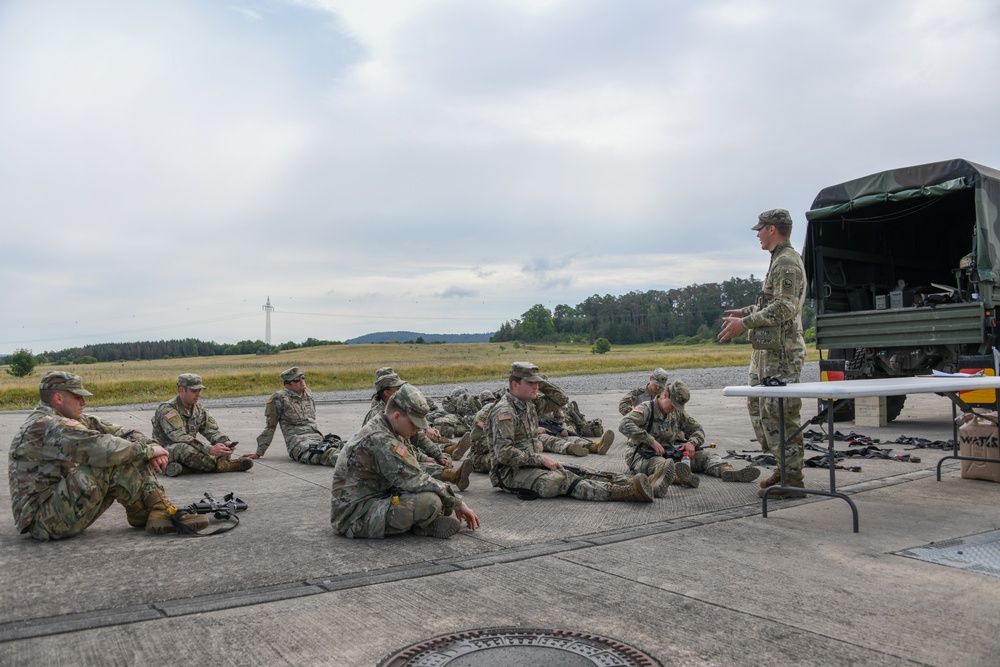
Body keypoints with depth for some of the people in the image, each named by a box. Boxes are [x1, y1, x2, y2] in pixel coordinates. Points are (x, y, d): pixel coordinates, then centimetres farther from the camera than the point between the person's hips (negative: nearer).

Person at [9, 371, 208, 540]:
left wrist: (151, 446, -13)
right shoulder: (47, 426, -20)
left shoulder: (74, 420, 10)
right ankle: (143, 515, -9)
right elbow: (102, 447, -32)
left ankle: (161, 511, -11)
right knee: (108, 459, -25)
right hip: (43, 519, -9)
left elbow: (120, 433, 7)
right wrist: (148, 450, -20)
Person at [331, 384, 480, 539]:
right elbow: (416, 481, -26)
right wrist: (457, 502, -16)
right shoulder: (380, 440, -24)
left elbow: (411, 476, 12)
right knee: (430, 501, -28)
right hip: (356, 516, -10)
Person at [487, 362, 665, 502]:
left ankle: (639, 484, -28)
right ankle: (628, 491, -44)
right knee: (563, 480, -29)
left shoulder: (528, 405, 13)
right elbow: (504, 453, -25)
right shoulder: (504, 411, -17)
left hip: (532, 465, 9)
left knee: (578, 474, -12)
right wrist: (541, 459, -19)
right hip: (512, 473, -9)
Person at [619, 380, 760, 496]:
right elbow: (625, 425, -28)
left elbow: (698, 430, 18)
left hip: (670, 453, 7)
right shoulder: (646, 409, -12)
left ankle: (726, 470, -32)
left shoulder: (678, 413, 10)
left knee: (705, 453, -4)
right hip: (644, 456, -7)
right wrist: (651, 440, -35)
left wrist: (692, 442, -7)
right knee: (660, 463, -42)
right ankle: (681, 477, -73)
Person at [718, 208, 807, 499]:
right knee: (758, 406, 15)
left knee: (780, 414, -7)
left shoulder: (787, 262, -14)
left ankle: (791, 480, 1)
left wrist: (745, 323, -21)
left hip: (781, 352, -11)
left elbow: (784, 308, -22)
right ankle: (786, 467, 24)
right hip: (766, 350, 11)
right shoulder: (779, 261, 19)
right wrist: (745, 312, 22)